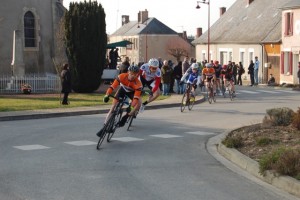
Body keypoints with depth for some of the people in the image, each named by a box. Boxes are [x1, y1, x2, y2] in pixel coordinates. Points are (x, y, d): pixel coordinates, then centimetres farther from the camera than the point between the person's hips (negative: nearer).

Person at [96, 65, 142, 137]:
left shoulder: (138, 84, -35)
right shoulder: (122, 76, -32)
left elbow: (136, 96, -40)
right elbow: (113, 86, -36)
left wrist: (132, 107, -53)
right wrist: (107, 95, -49)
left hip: (132, 92, -1)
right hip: (122, 89, 1)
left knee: (139, 102, -30)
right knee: (113, 107, -11)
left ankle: (126, 117, -14)